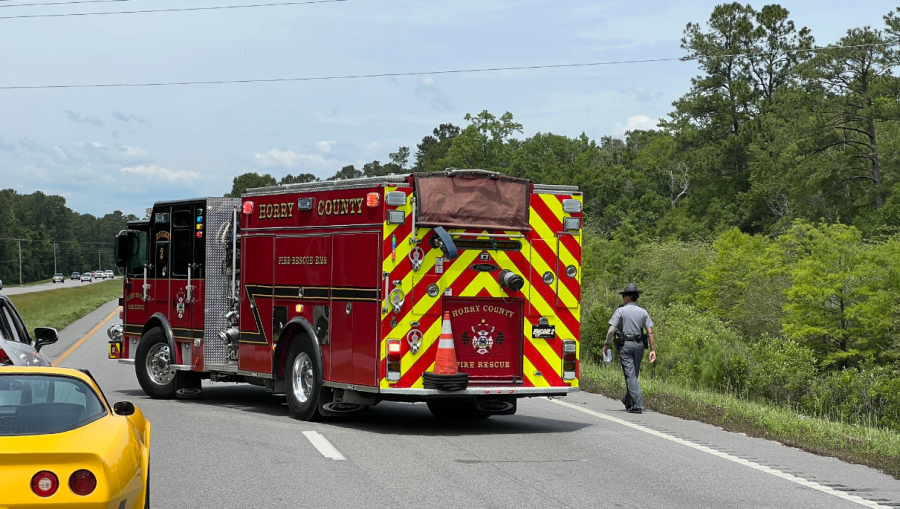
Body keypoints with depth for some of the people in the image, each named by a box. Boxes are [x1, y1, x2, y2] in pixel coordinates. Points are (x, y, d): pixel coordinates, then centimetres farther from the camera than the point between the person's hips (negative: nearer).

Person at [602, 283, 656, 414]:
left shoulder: (620, 311, -5)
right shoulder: (643, 312, 6)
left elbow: (611, 330, -10)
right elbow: (650, 332, 1)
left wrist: (606, 345, 2)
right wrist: (653, 350, 3)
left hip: (625, 345, -4)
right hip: (639, 345, 4)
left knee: (630, 375, -6)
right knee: (634, 374, 17)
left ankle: (637, 404, -15)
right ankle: (628, 401, 32)